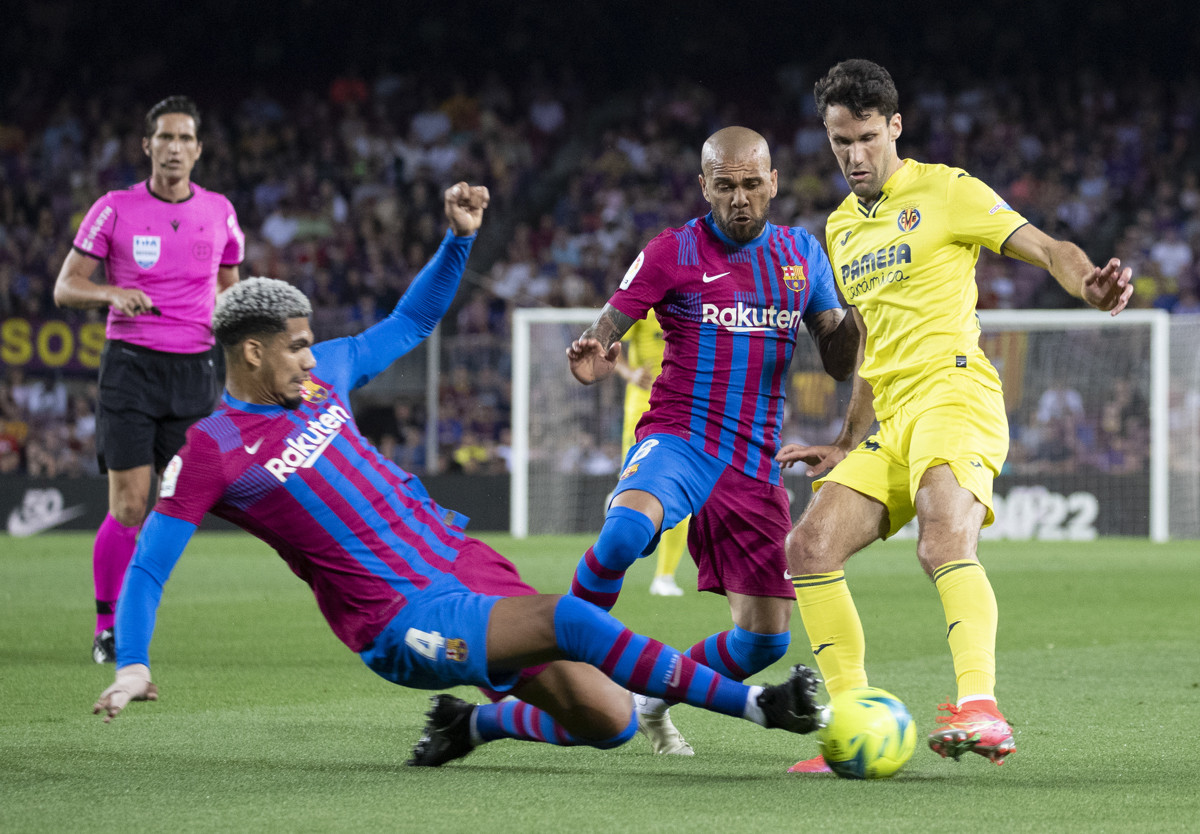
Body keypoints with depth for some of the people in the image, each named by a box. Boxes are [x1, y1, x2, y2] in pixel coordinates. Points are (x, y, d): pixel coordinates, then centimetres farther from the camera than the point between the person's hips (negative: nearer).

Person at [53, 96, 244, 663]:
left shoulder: (219, 212, 8)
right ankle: (107, 627, 2)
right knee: (129, 506, -10)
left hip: (194, 370, 3)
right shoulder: (115, 210, -1)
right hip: (130, 365, -3)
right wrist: (112, 293, -18)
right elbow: (65, 287, 1)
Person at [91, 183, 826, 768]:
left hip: (460, 558, 7)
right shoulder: (210, 452, -7)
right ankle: (755, 705, -22)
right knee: (568, 620, -27)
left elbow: (411, 324, 24)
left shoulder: (321, 376, 10)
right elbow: (147, 570, -6)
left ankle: (476, 722, 24)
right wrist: (132, 667, -20)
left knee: (609, 720, -2)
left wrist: (461, 238, 13)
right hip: (404, 620, -7)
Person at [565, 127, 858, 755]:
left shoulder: (803, 255, 11)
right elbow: (603, 333, -5)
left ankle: (655, 697, 26)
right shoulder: (673, 254, -2)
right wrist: (590, 361, -30)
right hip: (679, 439, -4)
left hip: (756, 464, 5)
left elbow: (839, 362, 12)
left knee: (765, 638, 1)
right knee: (626, 531, -38)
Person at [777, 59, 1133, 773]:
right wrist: (848, 446, 29)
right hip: (890, 426, 8)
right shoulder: (841, 229, 23)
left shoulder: (944, 190, 3)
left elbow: (1046, 248, -6)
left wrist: (1089, 282, -29)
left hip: (954, 391, -7)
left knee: (945, 540, -33)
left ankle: (982, 711, -48)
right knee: (810, 548, -8)